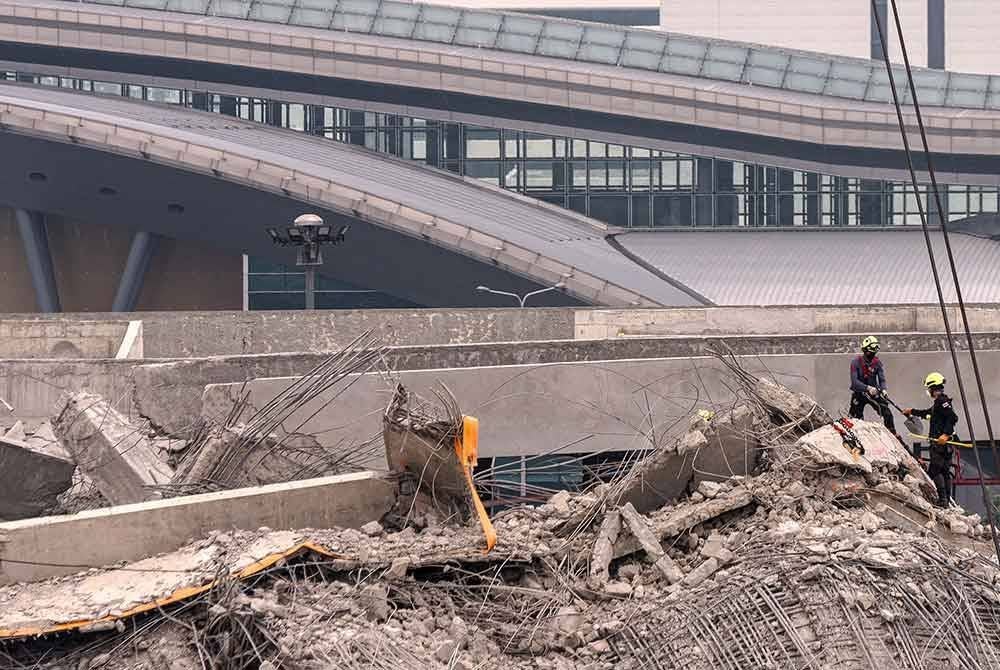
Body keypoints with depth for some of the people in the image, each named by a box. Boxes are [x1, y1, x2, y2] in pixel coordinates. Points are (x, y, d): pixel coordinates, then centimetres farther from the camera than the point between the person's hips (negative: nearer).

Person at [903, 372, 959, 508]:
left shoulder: (942, 400, -11)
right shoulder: (939, 402, 20)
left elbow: (953, 418, -22)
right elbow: (927, 413, 38)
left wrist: (946, 434, -27)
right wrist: (912, 411, 49)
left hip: (940, 442, -10)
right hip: (944, 442, 10)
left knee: (935, 470, -11)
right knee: (945, 471, 9)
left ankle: (942, 499, -16)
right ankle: (946, 500, 11)